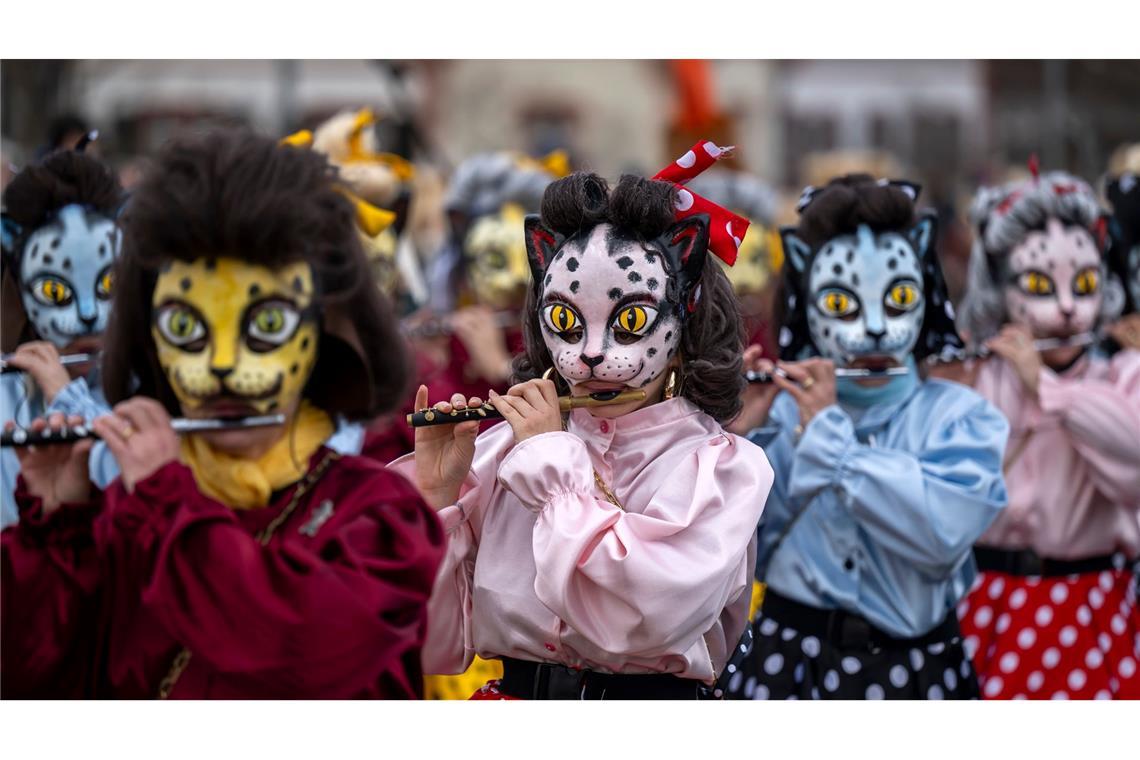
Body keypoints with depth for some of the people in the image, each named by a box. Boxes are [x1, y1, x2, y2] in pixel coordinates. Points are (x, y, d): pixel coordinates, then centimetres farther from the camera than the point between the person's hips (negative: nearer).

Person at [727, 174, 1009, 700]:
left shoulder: (961, 416, 2)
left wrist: (830, 432, -13)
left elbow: (945, 535, -16)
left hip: (910, 676, 0)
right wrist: (736, 438, -11)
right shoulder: (779, 411, 6)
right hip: (787, 667, 1)